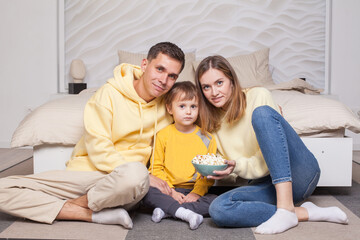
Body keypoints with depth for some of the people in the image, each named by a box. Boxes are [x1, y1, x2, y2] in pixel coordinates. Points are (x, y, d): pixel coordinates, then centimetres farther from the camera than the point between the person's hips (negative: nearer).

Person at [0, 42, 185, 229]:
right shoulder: (109, 93, -5)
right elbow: (99, 151, -12)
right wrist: (145, 176, -18)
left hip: (120, 181, 1)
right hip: (85, 171, 0)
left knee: (136, 174, -40)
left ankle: (73, 204, -11)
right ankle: (95, 215, -22)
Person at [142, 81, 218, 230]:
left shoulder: (207, 138, 6)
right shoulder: (163, 135, 4)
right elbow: (156, 168, 2)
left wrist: (197, 192, -12)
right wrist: (170, 191, -11)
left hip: (195, 192, 1)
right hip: (169, 191, -1)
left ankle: (167, 210, -27)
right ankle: (185, 213, -35)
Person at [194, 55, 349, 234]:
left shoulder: (258, 96, -3)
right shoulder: (212, 122, 12)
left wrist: (237, 166, -21)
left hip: (298, 173, -3)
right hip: (265, 184, 4)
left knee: (262, 113, -28)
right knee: (218, 209, -28)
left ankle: (286, 208, -35)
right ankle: (305, 212, -22)